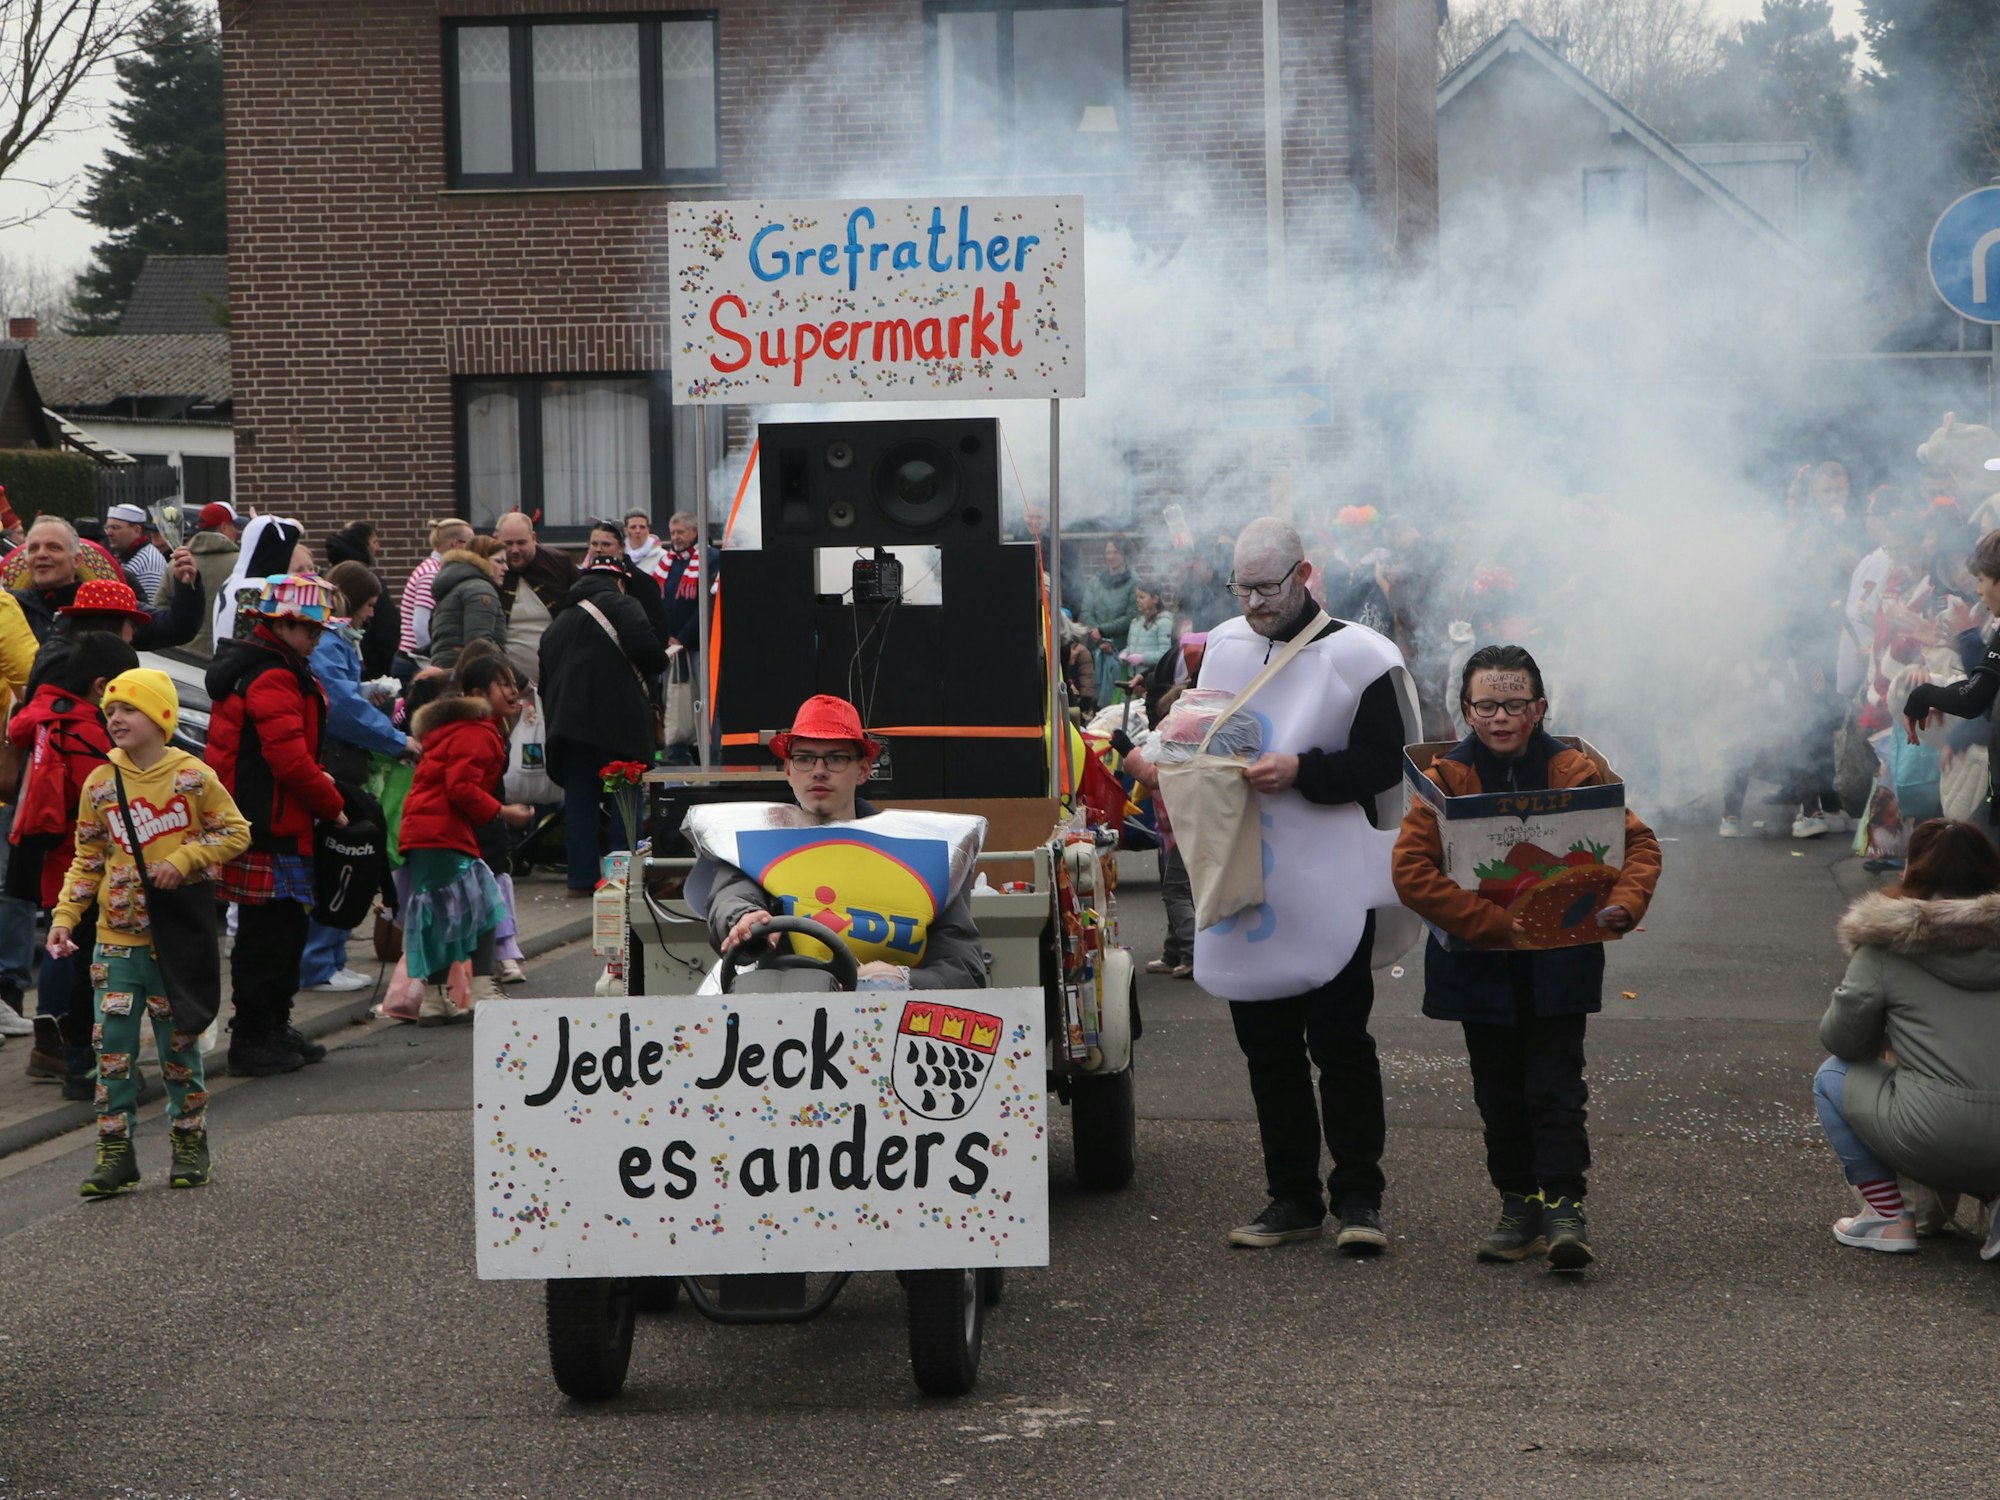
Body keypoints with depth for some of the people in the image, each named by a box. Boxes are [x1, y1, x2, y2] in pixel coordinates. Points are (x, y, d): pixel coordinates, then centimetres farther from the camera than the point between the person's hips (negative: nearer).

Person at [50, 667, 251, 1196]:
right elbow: (87, 860, 9)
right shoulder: (100, 784, 3)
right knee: (113, 1044, -2)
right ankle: (115, 1152, 5)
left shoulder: (193, 776, -5)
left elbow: (235, 832, 0)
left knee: (180, 1044, 7)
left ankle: (189, 1143, 21)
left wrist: (183, 860, -14)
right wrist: (64, 916, -1)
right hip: (117, 939, 2)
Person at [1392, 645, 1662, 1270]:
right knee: (1499, 1093, 11)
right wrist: (1492, 923, -22)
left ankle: (1565, 1208, 0)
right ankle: (1519, 1206, 23)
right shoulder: (1445, 779, -6)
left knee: (1555, 1087, -5)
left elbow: (1639, 842, 1)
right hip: (1480, 965, 1)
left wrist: (1624, 903, -20)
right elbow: (1411, 870, -15)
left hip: (1559, 964, -1)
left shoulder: (1575, 772, -2)